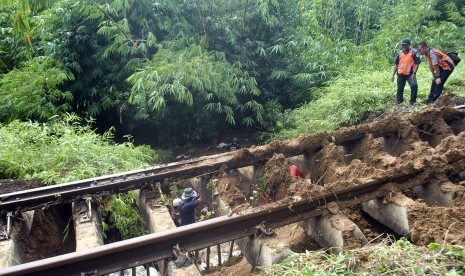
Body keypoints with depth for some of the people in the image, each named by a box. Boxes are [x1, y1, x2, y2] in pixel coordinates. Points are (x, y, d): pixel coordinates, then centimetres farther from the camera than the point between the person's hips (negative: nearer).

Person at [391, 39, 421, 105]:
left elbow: (417, 64, -8)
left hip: (410, 74, -4)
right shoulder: (400, 53, 9)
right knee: (400, 89, 9)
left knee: (414, 86, -22)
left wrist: (414, 74, -17)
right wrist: (393, 75, 9)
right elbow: (396, 64, 13)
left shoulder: (414, 52, -5)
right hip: (400, 74, 4)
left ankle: (413, 101, -6)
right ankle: (399, 102, 24)